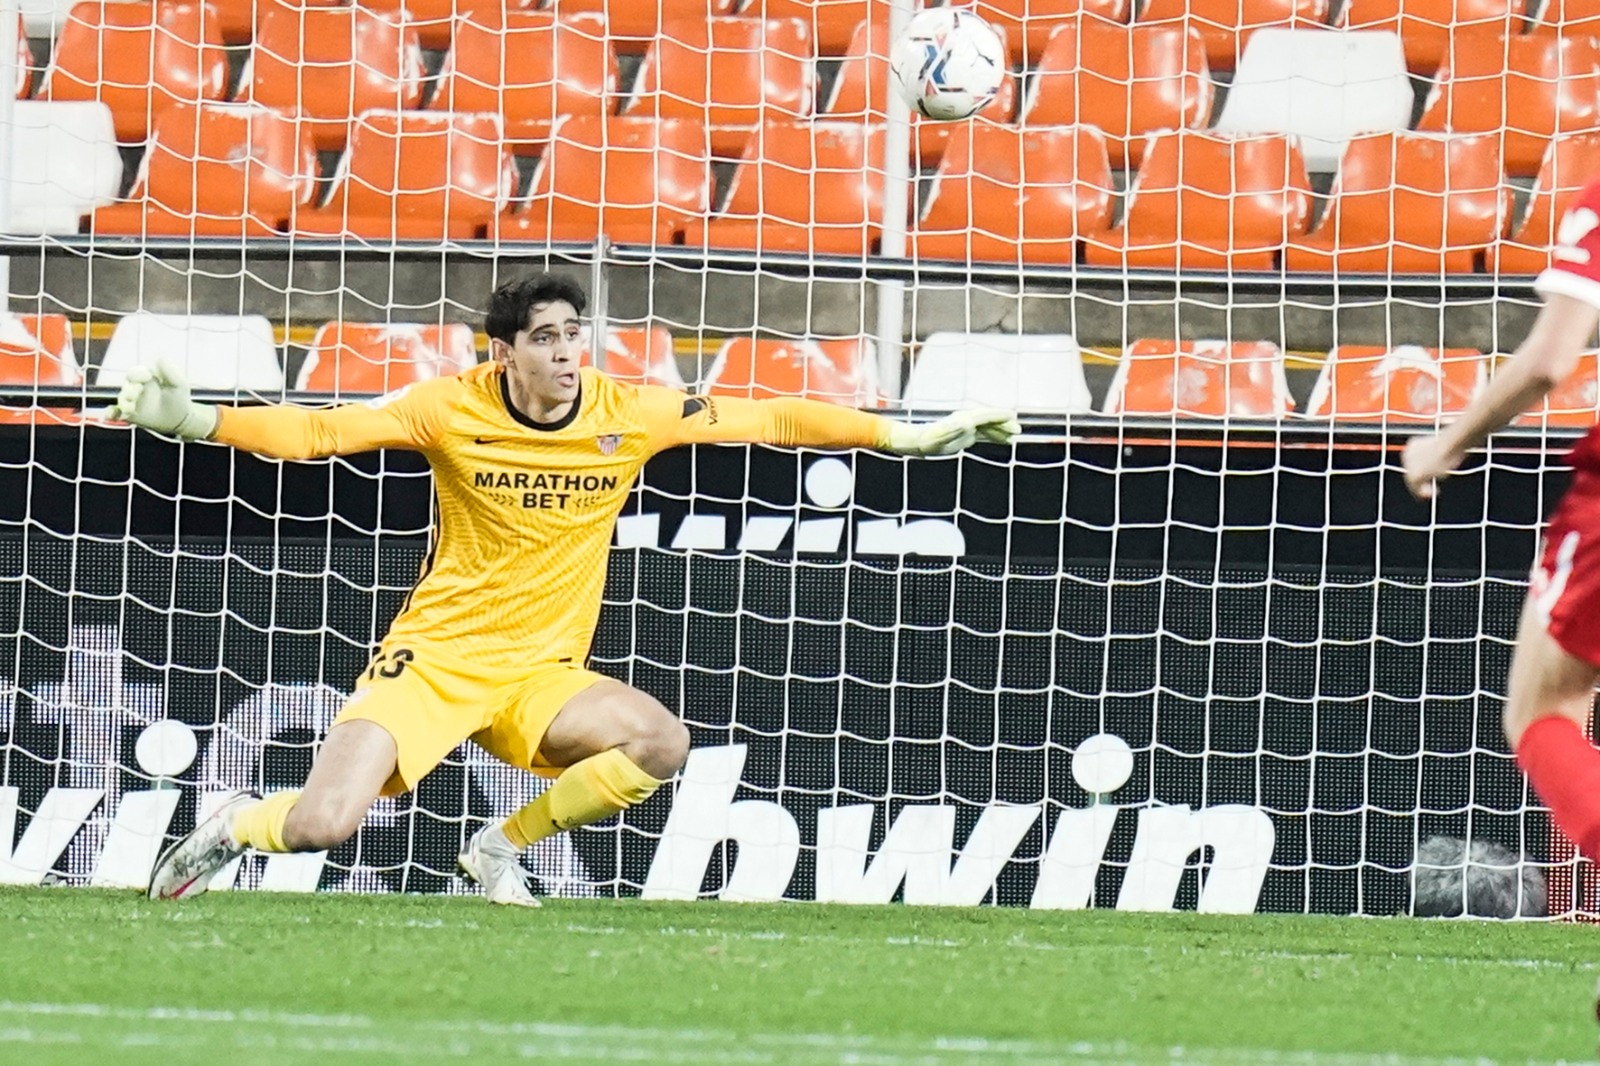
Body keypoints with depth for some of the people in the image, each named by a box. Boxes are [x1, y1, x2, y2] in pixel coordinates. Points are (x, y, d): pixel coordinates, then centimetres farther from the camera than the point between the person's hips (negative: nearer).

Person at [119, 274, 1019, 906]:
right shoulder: (453, 409, -9)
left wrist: (911, 436, 1)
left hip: (540, 675, 3)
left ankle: (504, 847, -1)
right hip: (436, 655, -3)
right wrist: (195, 421, -22)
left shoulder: (629, 415, -4)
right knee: (322, 825, -22)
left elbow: (769, 420, 1)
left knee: (662, 741, -25)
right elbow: (321, 431, -9)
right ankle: (239, 825, 16)